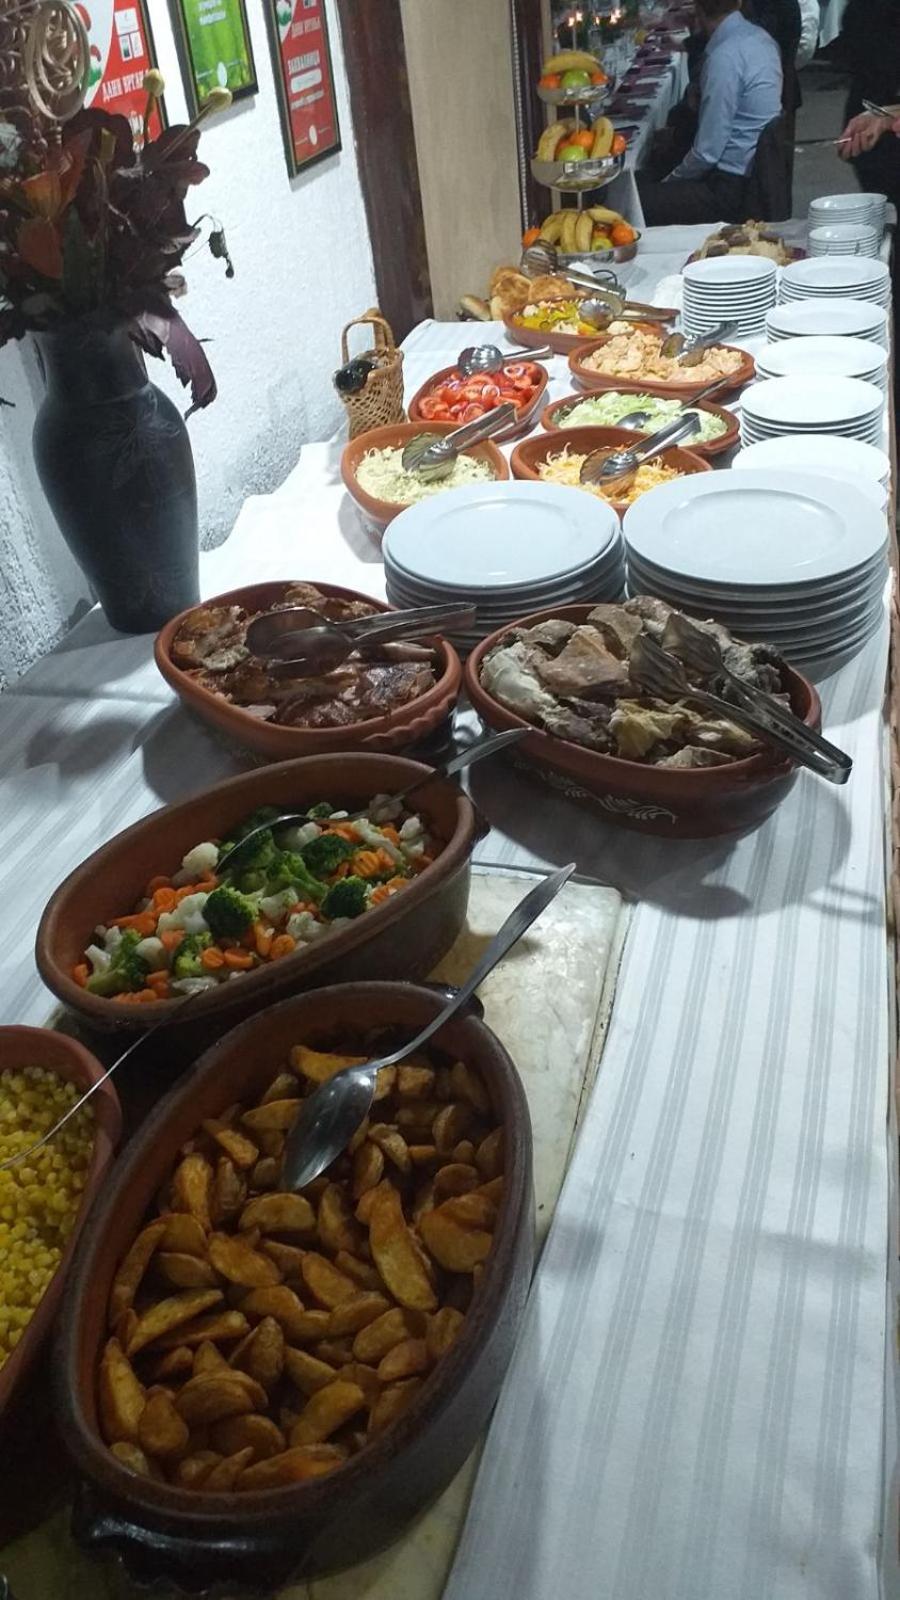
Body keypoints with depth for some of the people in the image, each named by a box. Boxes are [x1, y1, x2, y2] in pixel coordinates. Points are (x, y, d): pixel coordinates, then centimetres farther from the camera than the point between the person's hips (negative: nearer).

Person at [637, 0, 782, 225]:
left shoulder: (725, 57, -20)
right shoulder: (760, 37, 8)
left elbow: (707, 152, -18)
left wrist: (672, 179, -3)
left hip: (732, 190, -10)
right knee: (643, 179, 14)